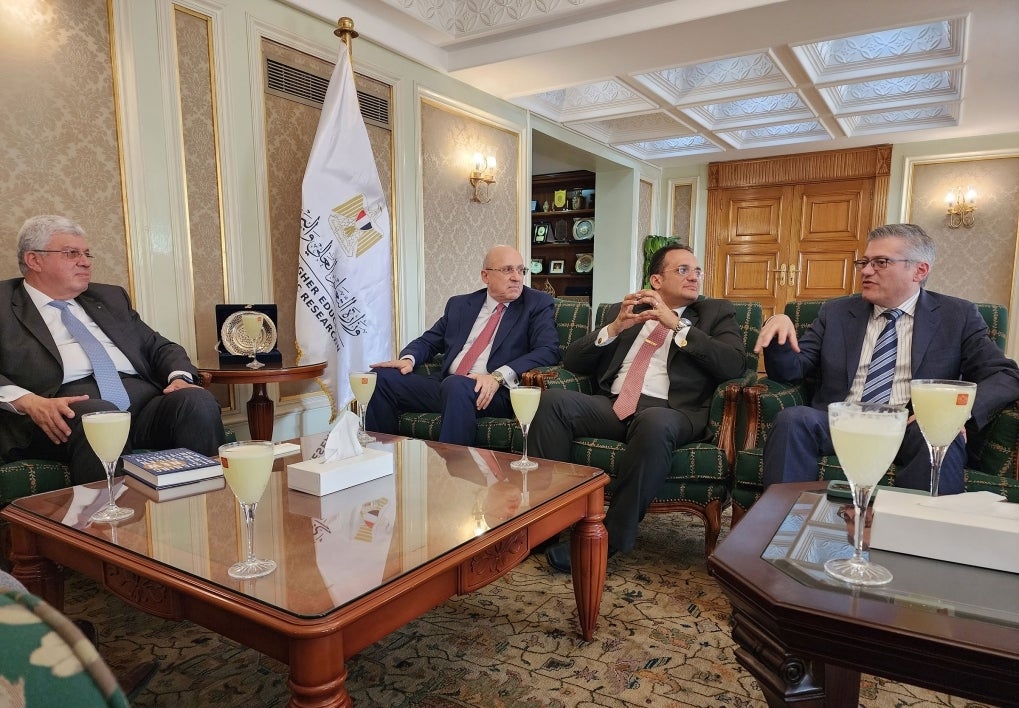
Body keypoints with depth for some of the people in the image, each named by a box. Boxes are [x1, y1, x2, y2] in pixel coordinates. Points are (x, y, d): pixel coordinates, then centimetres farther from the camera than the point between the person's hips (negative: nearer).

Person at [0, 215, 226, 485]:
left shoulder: (111, 298, 29)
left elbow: (160, 347, 24)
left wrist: (180, 377, 2)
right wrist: (28, 401, -18)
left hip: (143, 397, 4)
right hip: (69, 408, -4)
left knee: (198, 400, -26)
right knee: (98, 416, -38)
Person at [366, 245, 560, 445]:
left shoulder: (538, 304, 7)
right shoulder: (459, 304, 19)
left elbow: (548, 350, -7)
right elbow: (429, 341, 23)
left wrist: (499, 376, -21)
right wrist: (409, 358, -2)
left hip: (490, 392, -5)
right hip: (445, 384, 5)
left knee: (456, 385, -37)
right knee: (381, 378, -12)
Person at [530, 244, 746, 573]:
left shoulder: (716, 312, 16)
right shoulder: (623, 310, 21)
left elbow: (734, 364, -3)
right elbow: (572, 360, 15)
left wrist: (677, 325, -8)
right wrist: (614, 328, -2)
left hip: (668, 410, -2)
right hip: (612, 404, 3)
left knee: (654, 424, -38)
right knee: (552, 400, -25)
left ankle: (611, 539, -24)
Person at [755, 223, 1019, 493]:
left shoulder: (957, 316, 11)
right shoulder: (835, 312, 14)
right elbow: (790, 370, 9)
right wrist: (780, 332, -13)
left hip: (912, 429, -1)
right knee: (793, 418, -29)